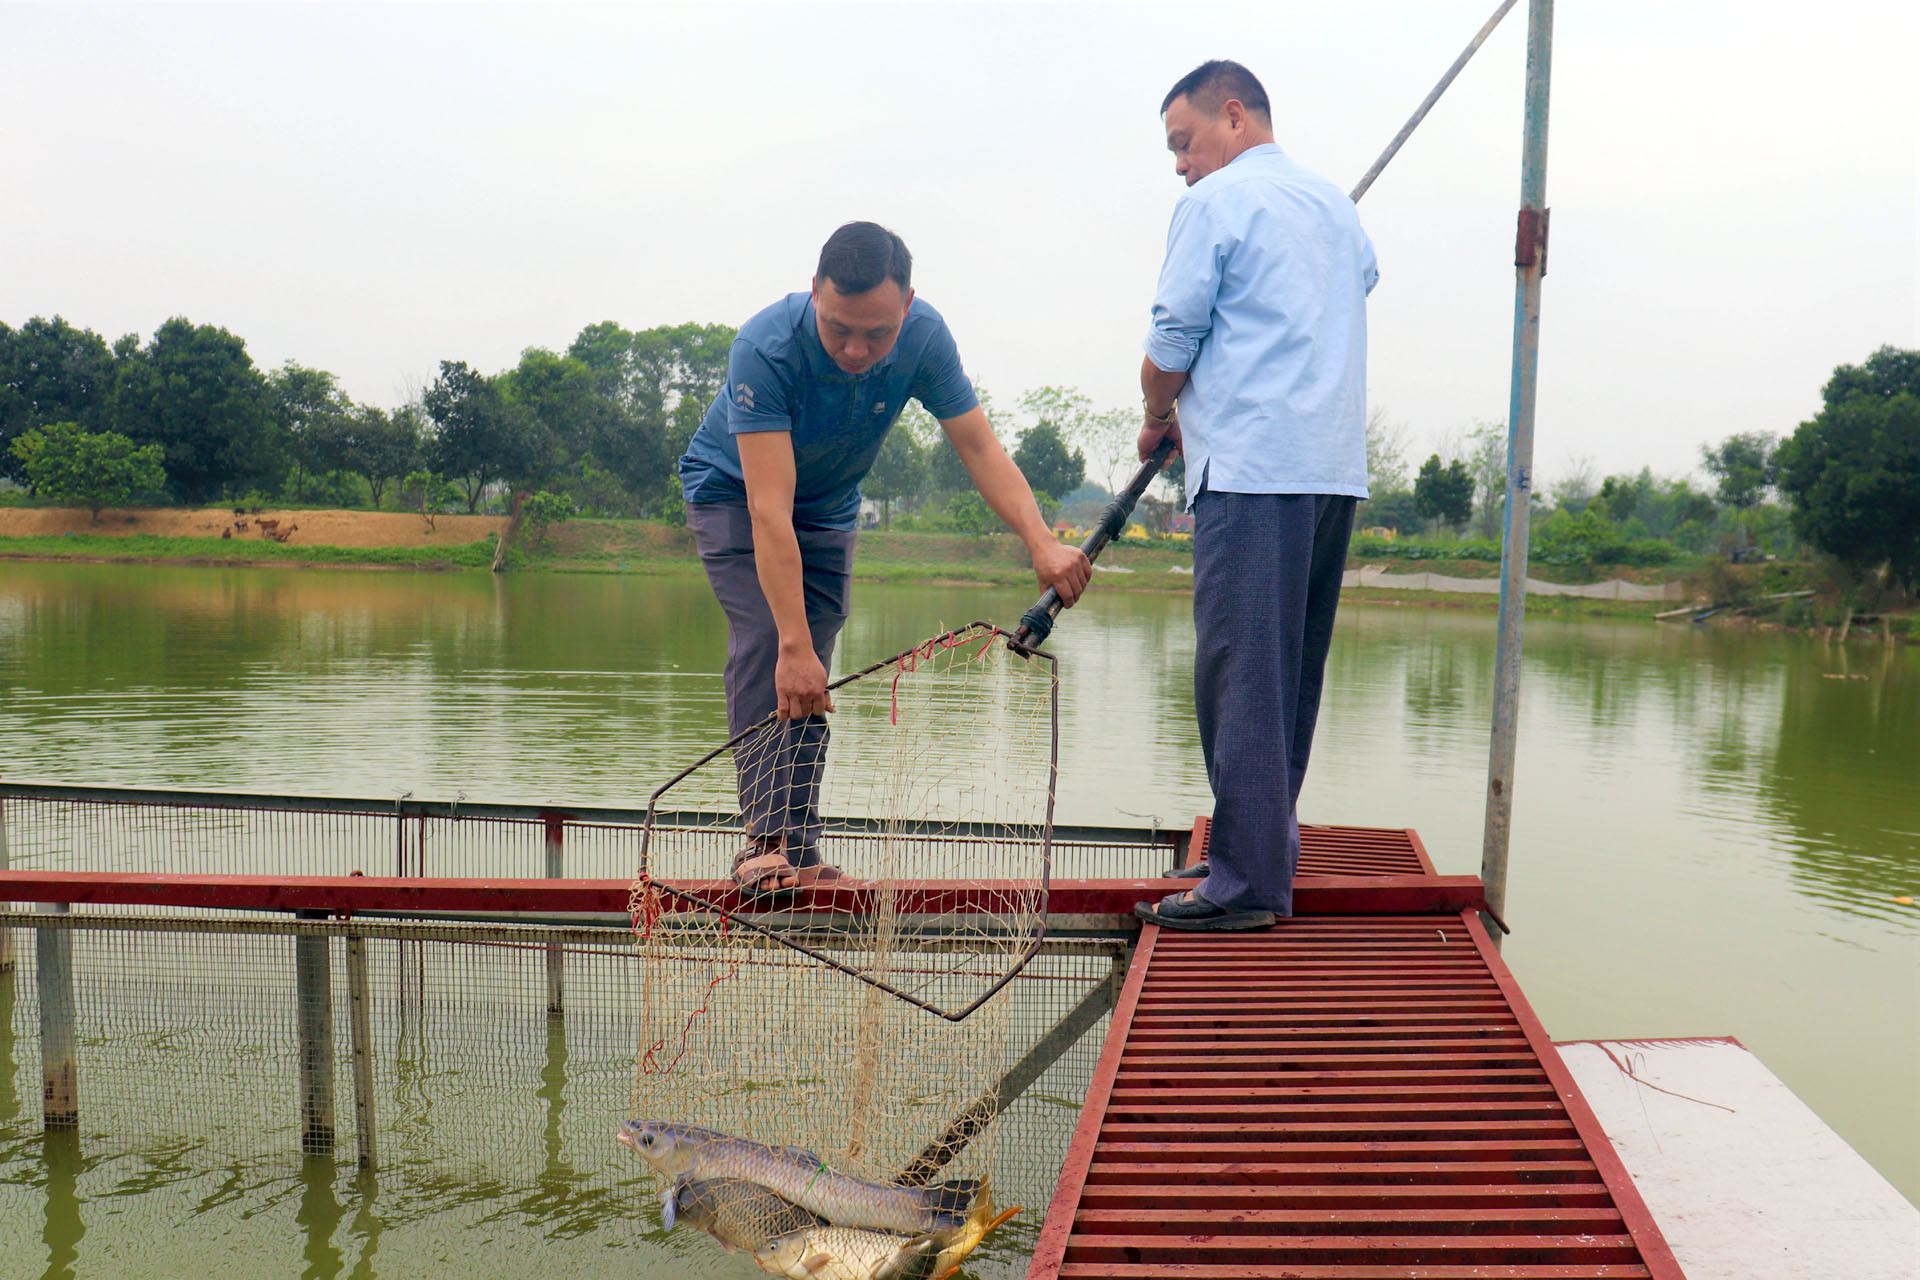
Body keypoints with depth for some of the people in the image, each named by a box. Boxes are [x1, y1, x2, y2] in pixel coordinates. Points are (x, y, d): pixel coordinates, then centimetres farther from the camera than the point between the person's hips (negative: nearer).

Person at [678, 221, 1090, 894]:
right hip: (733, 492, -4)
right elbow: (769, 510, -42)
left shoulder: (925, 338, -25)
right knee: (764, 640, -22)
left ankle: (799, 849, 3)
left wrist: (1041, 542, -35)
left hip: (830, 506, 4)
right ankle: (766, 838, -21)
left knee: (810, 675, -3)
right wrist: (794, 645, -47)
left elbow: (979, 445, -20)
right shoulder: (766, 348, -38)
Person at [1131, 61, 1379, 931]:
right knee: (1293, 671, 11)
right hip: (1338, 467, 8)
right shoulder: (1338, 206, 21)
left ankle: (1246, 884, -7)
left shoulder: (1217, 200, -1)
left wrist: (1157, 420, 18)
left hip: (1252, 468, -8)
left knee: (1240, 671, -8)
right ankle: (1273, 847, 17)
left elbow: (1172, 342, -3)